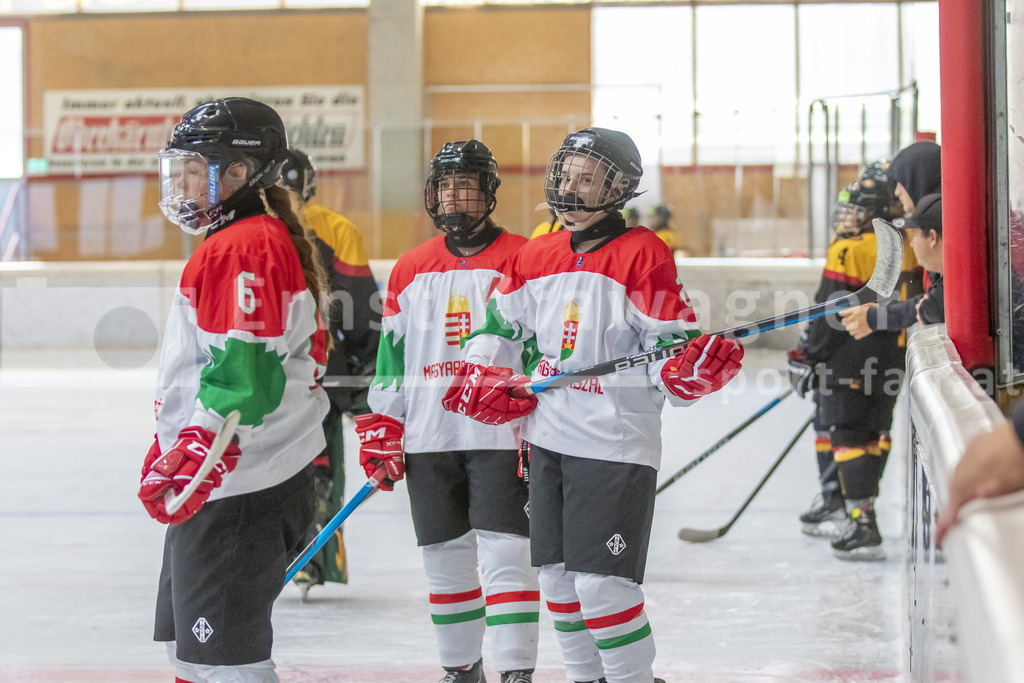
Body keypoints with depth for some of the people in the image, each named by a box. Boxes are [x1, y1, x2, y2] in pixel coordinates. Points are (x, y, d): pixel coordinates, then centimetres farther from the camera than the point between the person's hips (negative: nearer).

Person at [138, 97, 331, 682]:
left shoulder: (244, 247, -16)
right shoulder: (251, 242, 18)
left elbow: (243, 377, -24)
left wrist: (188, 465, -25)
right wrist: (170, 449, 28)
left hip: (238, 489, -11)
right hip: (220, 481, 11)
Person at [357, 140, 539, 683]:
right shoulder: (410, 270, 12)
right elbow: (392, 354, 15)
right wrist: (381, 430, 9)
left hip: (500, 434, -5)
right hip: (428, 436, 5)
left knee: (504, 554, -9)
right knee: (445, 558, 10)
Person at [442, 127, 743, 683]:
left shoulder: (642, 254, -10)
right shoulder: (537, 255, 9)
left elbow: (671, 352, -10)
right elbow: (500, 325, 21)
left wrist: (697, 369, -31)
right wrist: (484, 376, 5)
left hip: (616, 445, -7)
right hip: (548, 439, 7)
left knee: (603, 585, -11)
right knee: (559, 577, 14)